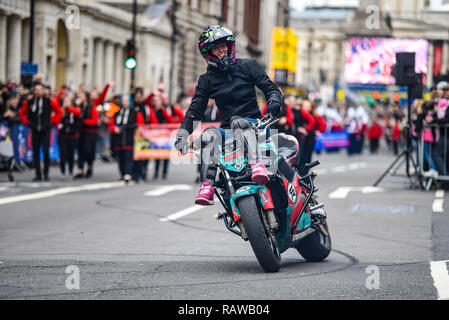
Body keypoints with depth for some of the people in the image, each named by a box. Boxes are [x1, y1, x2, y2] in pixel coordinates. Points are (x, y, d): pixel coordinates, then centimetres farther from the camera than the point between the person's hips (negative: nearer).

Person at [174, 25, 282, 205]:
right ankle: (207, 186, -40)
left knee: (238, 122, -37)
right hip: (227, 130, 2)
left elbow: (270, 88, 5)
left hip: (253, 124, -2)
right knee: (209, 135, -31)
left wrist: (274, 102, -18)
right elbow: (195, 110, 8)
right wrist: (182, 134, -7)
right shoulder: (207, 80, 12)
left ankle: (257, 164, -60)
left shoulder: (248, 66, 8)